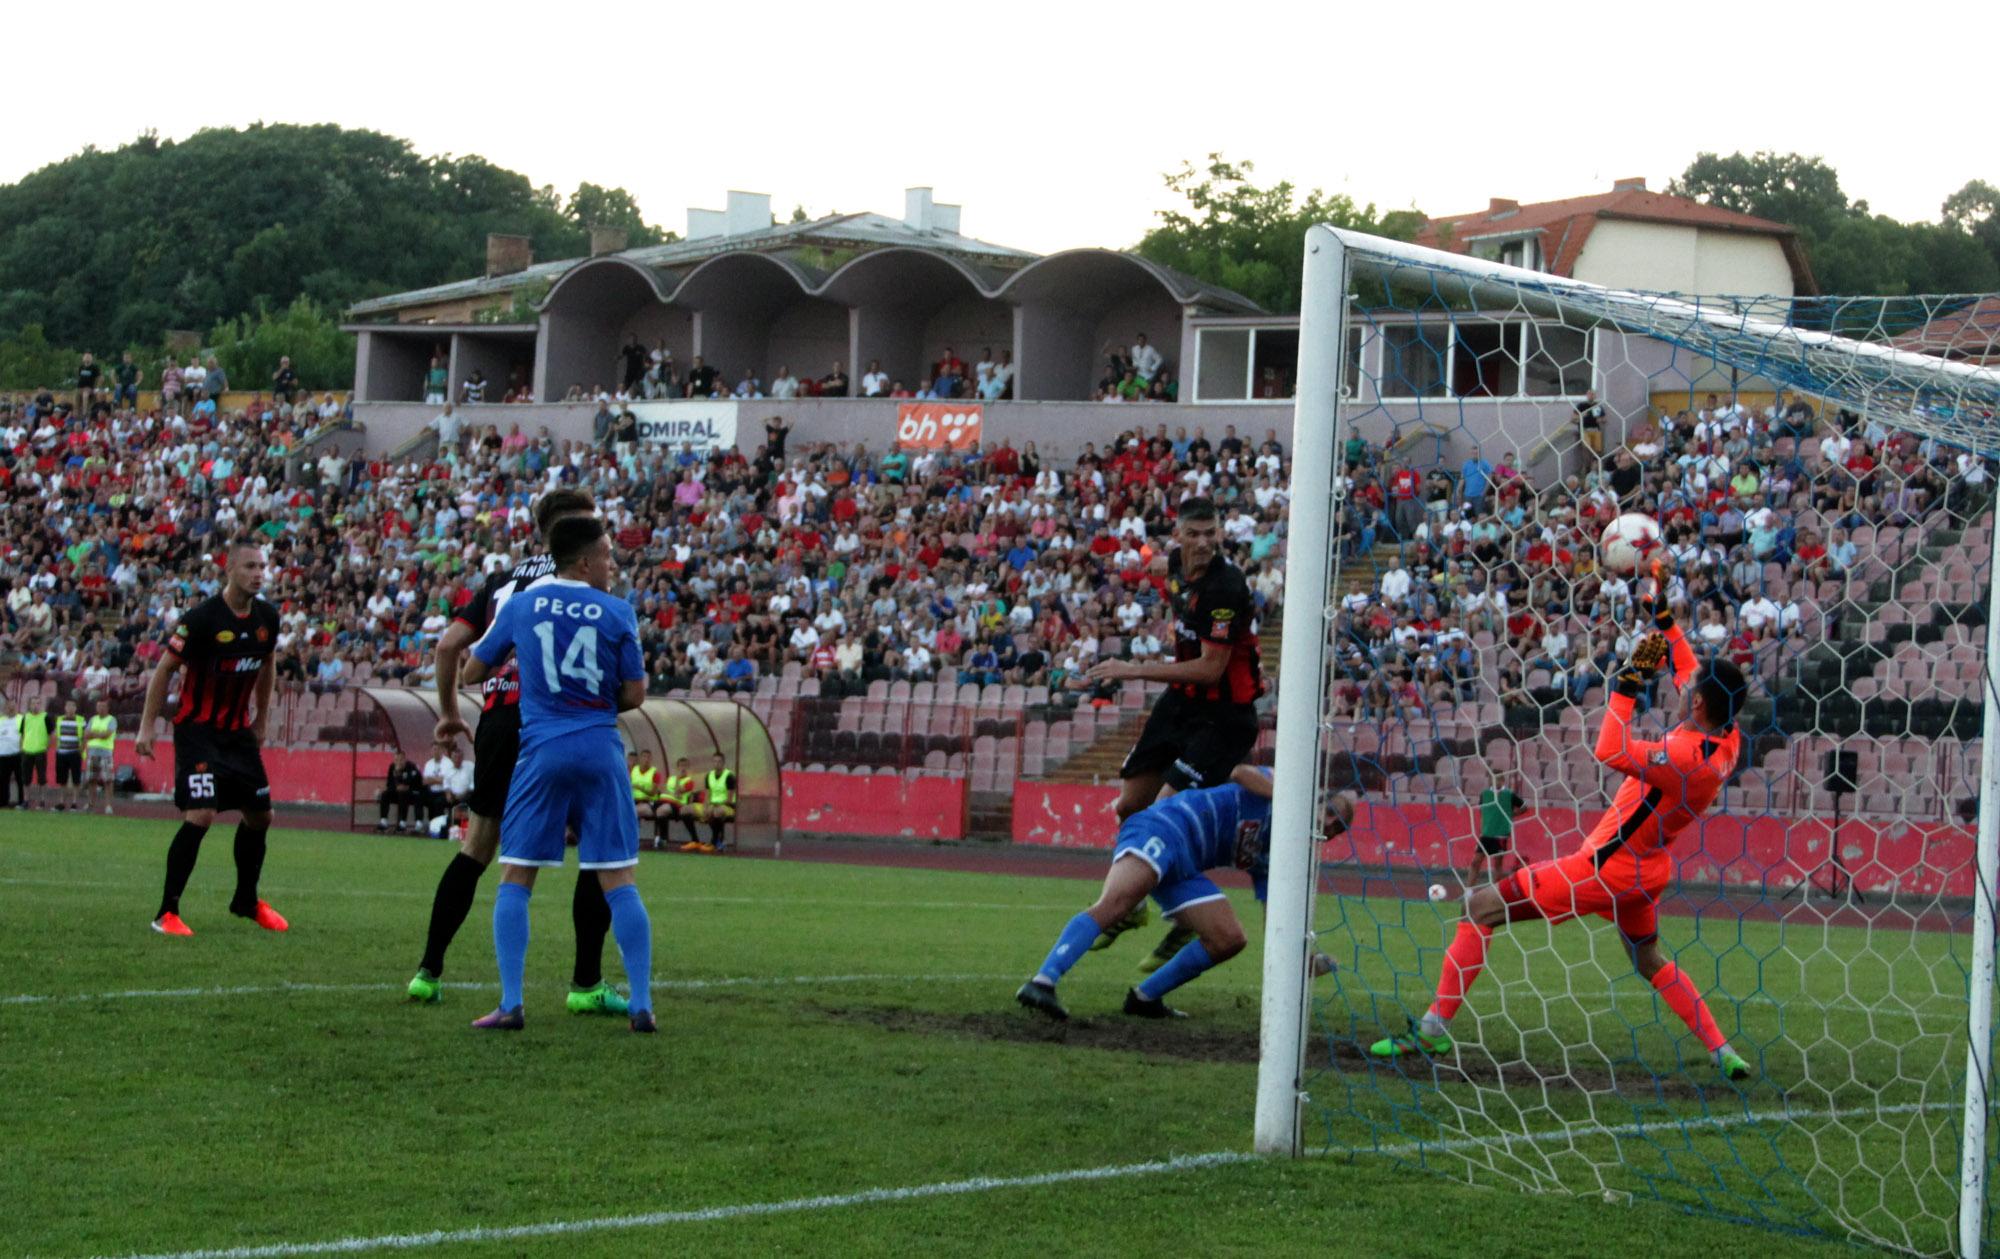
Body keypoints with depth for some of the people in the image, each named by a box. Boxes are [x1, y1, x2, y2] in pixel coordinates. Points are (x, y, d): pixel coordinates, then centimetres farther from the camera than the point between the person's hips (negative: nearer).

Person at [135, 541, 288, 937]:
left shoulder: (267, 618, 1)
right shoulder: (203, 617, -18)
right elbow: (165, 669, -10)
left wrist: (262, 721, 21)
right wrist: (147, 726, -11)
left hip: (239, 732, 7)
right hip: (197, 730, -7)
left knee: (259, 815, 12)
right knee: (200, 816, -19)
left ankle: (247, 901, 34)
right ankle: (166, 913, -10)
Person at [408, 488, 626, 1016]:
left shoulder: (503, 579, 18)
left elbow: (448, 643, 14)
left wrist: (449, 712, 22)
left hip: (499, 716, 6)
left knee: (476, 847, 17)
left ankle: (428, 972, 16)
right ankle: (587, 985, -1)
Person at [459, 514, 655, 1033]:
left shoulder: (520, 606, 4)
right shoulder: (617, 612, -1)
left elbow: (472, 671, 11)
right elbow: (635, 694, 1)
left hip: (541, 751, 0)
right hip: (600, 751, 0)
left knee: (516, 878, 6)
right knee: (618, 880, 4)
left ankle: (510, 1004, -2)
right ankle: (642, 1004, 1)